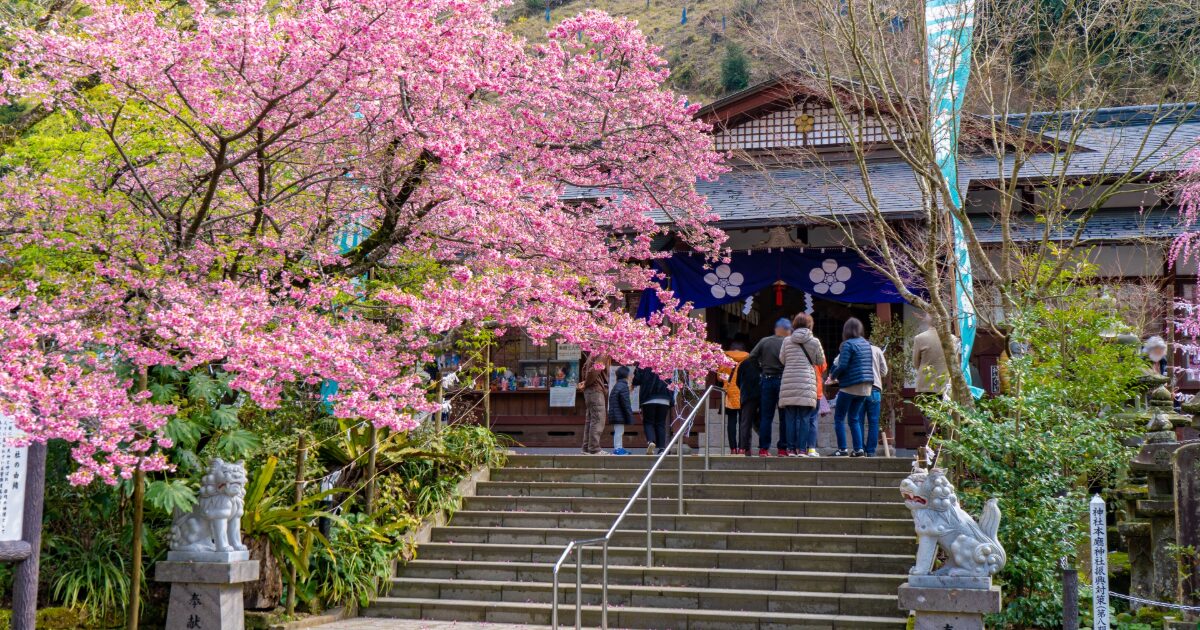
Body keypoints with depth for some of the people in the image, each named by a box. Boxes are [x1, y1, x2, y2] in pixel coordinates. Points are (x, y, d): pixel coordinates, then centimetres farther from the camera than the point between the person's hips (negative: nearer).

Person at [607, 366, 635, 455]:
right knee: (619, 431, -6)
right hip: (619, 415, -10)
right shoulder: (623, 387, -15)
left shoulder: (616, 386, 17)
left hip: (614, 414, 10)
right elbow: (626, 404, -17)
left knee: (618, 431, 16)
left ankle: (619, 448, 21)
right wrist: (630, 417, -13)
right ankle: (618, 448, -5)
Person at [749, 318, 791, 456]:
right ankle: (782, 448, 4)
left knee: (765, 416, 6)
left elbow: (752, 357, -1)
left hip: (766, 380, 2)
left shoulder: (764, 341, 2)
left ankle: (763, 448, 3)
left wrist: (760, 370, 10)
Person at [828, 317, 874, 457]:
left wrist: (833, 375, 1)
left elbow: (842, 366, -19)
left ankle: (842, 449, -5)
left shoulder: (848, 344, -12)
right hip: (866, 387, 7)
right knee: (854, 418, 12)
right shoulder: (866, 344, 10)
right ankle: (858, 449, 5)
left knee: (839, 418, 2)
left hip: (850, 386, -7)